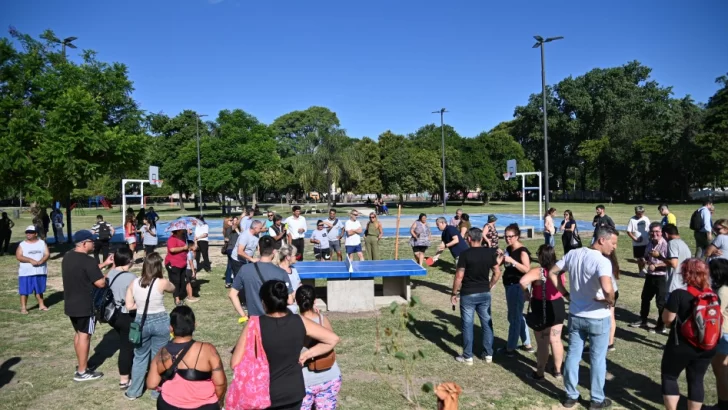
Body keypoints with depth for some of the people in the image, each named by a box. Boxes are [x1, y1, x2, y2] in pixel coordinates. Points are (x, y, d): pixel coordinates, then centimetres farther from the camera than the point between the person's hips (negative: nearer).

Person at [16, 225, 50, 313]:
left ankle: (41, 305, 20)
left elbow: (47, 254, -2)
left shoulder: (42, 243, 5)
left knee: (39, 290, 12)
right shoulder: (22, 245, 0)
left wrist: (41, 261, -21)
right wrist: (31, 260, -23)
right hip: (26, 272, -1)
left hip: (40, 271, 2)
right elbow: (18, 256, -11)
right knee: (24, 291, -1)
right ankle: (23, 308, 5)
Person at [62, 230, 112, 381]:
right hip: (84, 305, -9)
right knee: (84, 335, 0)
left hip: (71, 304, 9)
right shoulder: (87, 260, -21)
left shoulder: (68, 257, 8)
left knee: (79, 334, 19)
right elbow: (101, 283, -21)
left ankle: (81, 365, 29)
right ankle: (82, 372, 7)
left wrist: (104, 264, 16)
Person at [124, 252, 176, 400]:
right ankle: (157, 391, 24)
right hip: (160, 321, -3)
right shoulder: (162, 283, -15)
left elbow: (129, 306, -4)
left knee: (140, 357, 19)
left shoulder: (134, 283, -6)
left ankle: (134, 391, 29)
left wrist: (142, 304, 9)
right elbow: (173, 288, 7)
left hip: (141, 322, 3)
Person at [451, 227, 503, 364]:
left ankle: (468, 357, 13)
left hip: (468, 294, -4)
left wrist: (454, 293, -5)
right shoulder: (490, 252, -1)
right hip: (485, 294, 4)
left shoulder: (465, 254, -14)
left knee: (467, 325, 6)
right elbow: (497, 273, 4)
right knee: (487, 323, 15)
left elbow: (459, 276, -14)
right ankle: (488, 354, 23)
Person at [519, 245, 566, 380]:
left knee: (542, 343, 4)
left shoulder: (538, 271, -21)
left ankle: (539, 373, 15)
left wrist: (527, 293, -18)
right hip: (558, 307, 6)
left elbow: (522, 281, -36)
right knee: (556, 340, 17)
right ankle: (558, 370, 29)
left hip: (542, 309, -6)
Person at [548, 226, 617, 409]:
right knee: (597, 359, 12)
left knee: (573, 355, 15)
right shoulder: (602, 261, -23)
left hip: (575, 316, 5)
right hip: (598, 318, -5)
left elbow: (552, 273, 5)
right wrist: (610, 301, -17)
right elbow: (607, 289, -38)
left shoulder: (573, 254, -2)